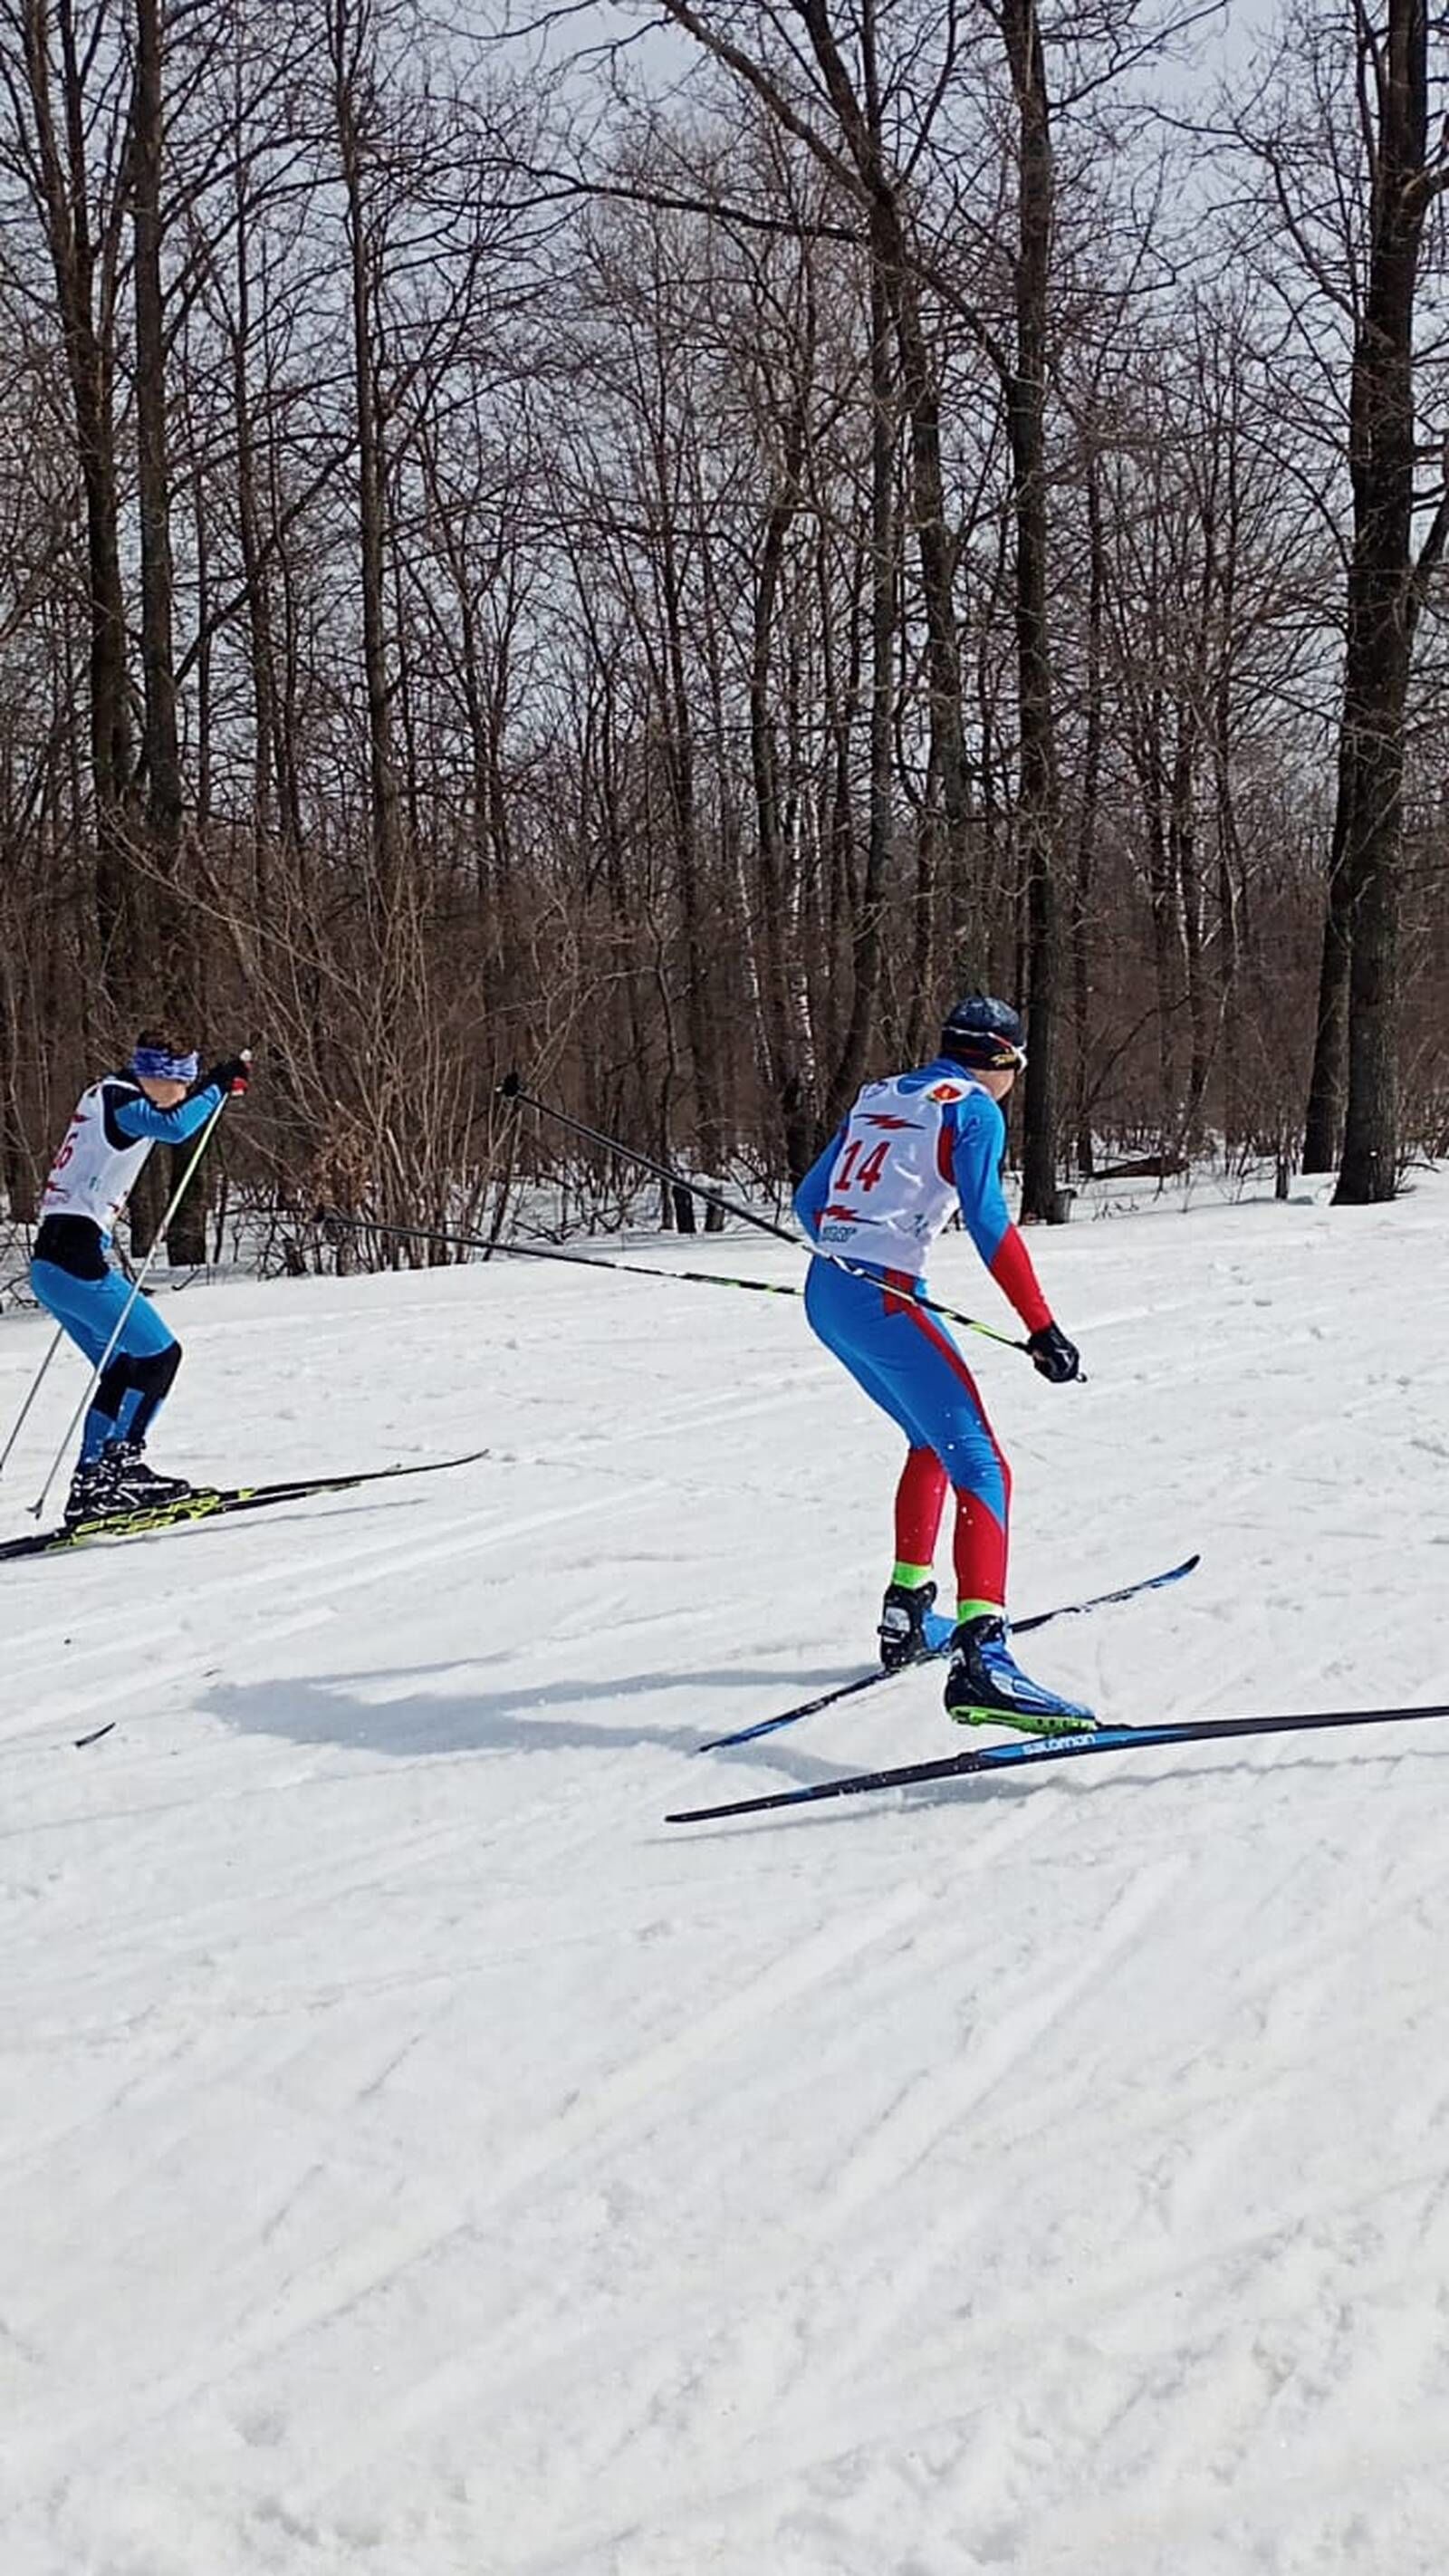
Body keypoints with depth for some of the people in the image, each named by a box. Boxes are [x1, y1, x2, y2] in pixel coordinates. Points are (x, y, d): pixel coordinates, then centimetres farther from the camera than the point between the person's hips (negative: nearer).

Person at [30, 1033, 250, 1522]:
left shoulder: (107, 1095, 19)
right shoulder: (119, 1097, -9)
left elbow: (174, 1114, 39)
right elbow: (174, 1126, -30)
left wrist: (218, 1085, 27)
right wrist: (219, 1085, -19)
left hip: (52, 1261, 10)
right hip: (75, 1259, -10)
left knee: (123, 1369, 16)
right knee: (159, 1353, -4)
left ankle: (90, 1482, 14)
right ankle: (119, 1463, -7)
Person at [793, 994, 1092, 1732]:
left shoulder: (879, 1097, 20)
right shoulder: (972, 1108, -1)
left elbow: (809, 1201, 24)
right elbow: (987, 1221, -13)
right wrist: (1042, 1328, -14)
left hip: (824, 1294, 8)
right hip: (883, 1300, -8)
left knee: (931, 1439, 27)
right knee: (979, 1467, -14)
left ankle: (906, 1613, 28)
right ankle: (980, 1658, -32)